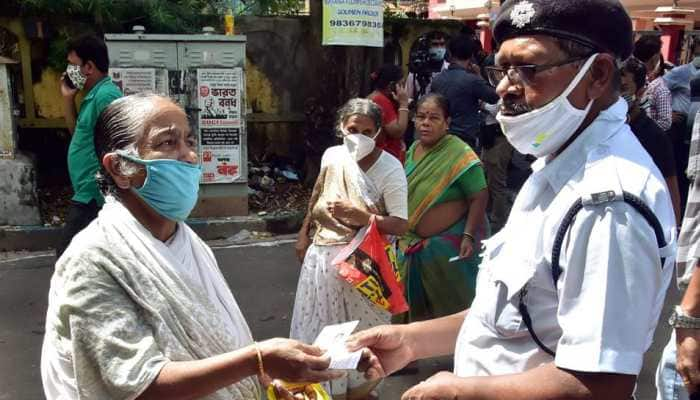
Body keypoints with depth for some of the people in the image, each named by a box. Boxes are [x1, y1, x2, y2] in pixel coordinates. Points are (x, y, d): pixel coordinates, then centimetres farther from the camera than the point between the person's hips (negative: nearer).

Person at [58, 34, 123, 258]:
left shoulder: (106, 95, -16)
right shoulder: (93, 95, 15)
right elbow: (77, 133, 27)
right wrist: (68, 98, 15)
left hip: (93, 197, -10)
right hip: (90, 195, 10)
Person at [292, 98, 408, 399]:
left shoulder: (390, 169, -16)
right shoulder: (332, 156, -1)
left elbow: (401, 225, -18)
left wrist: (359, 216, -26)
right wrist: (304, 233, 20)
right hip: (323, 255, 5)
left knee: (361, 330, 8)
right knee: (322, 325, 16)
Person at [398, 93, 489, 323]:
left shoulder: (459, 154, -20)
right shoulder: (413, 149, 4)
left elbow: (479, 197, -20)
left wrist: (469, 236, -24)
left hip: (449, 244, -7)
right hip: (415, 243, 7)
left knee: (451, 305, 8)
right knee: (417, 302, 20)